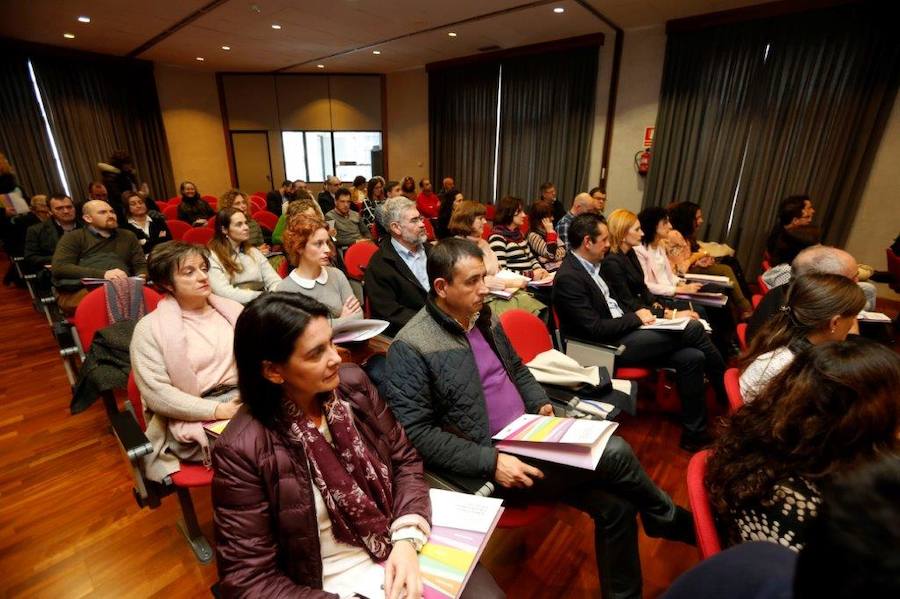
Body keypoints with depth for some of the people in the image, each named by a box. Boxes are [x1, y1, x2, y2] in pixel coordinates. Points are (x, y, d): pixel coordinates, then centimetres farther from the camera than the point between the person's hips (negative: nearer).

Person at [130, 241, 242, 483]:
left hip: (247, 402, 5)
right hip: (195, 418, -4)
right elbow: (156, 393, -9)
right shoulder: (150, 327, -2)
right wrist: (216, 410, -17)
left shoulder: (231, 309, 12)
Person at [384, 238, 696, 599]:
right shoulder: (411, 348, -17)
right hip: (489, 464, -7)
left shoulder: (483, 318, 7)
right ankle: (672, 521, 16)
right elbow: (416, 434, -18)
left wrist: (541, 404, 1)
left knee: (615, 506, -6)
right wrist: (491, 462, -22)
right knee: (615, 453, -15)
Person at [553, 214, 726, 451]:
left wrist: (636, 316, 2)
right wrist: (635, 317, -9)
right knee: (692, 329, -10)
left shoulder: (591, 265, 9)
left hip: (620, 333, 9)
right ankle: (727, 388, 13)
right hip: (606, 347, -9)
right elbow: (595, 329, -22)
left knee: (691, 357, -6)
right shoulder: (568, 278, -20)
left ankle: (694, 432, 9)